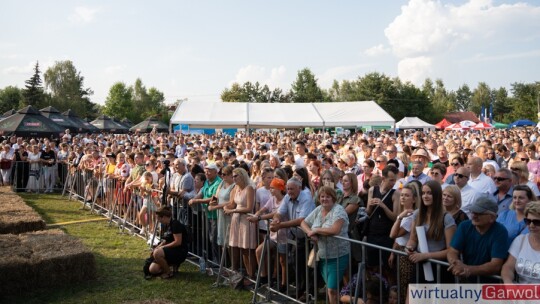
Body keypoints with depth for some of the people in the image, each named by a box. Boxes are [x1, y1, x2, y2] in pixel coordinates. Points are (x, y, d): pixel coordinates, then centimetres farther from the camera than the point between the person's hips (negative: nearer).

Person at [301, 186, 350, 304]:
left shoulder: (338, 210, -16)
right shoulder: (318, 210, 6)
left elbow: (334, 230, -30)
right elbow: (303, 223, 11)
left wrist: (315, 230, -17)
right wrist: (310, 233, -10)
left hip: (338, 256, -7)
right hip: (322, 255, 7)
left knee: (332, 289, -7)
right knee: (329, 287, 18)